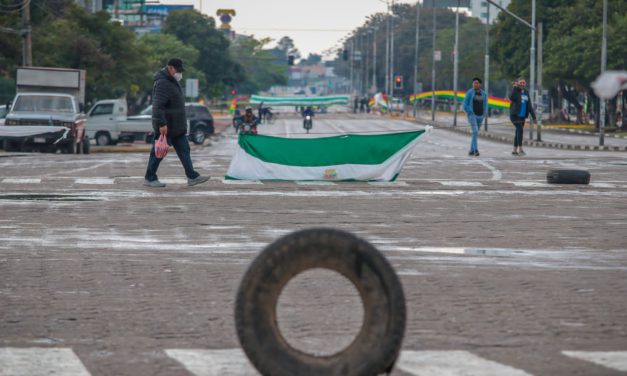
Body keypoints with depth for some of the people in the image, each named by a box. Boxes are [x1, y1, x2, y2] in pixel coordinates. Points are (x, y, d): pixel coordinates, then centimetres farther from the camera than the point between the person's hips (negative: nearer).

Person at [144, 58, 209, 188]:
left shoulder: (172, 82, 15)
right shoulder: (163, 83, -19)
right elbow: (157, 105, -27)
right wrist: (161, 124, -31)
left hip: (177, 127, 10)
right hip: (166, 127, -10)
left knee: (184, 150, 7)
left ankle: (192, 177, 8)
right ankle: (149, 179, 8)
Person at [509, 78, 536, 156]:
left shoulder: (526, 92, 10)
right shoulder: (515, 90, -6)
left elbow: (529, 105, 13)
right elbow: (511, 97, -28)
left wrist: (533, 116, 9)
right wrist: (515, 87, -27)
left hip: (522, 116, 6)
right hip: (515, 115, -6)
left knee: (518, 132, 10)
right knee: (520, 130, -21)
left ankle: (514, 150, 18)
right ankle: (520, 149, -21)